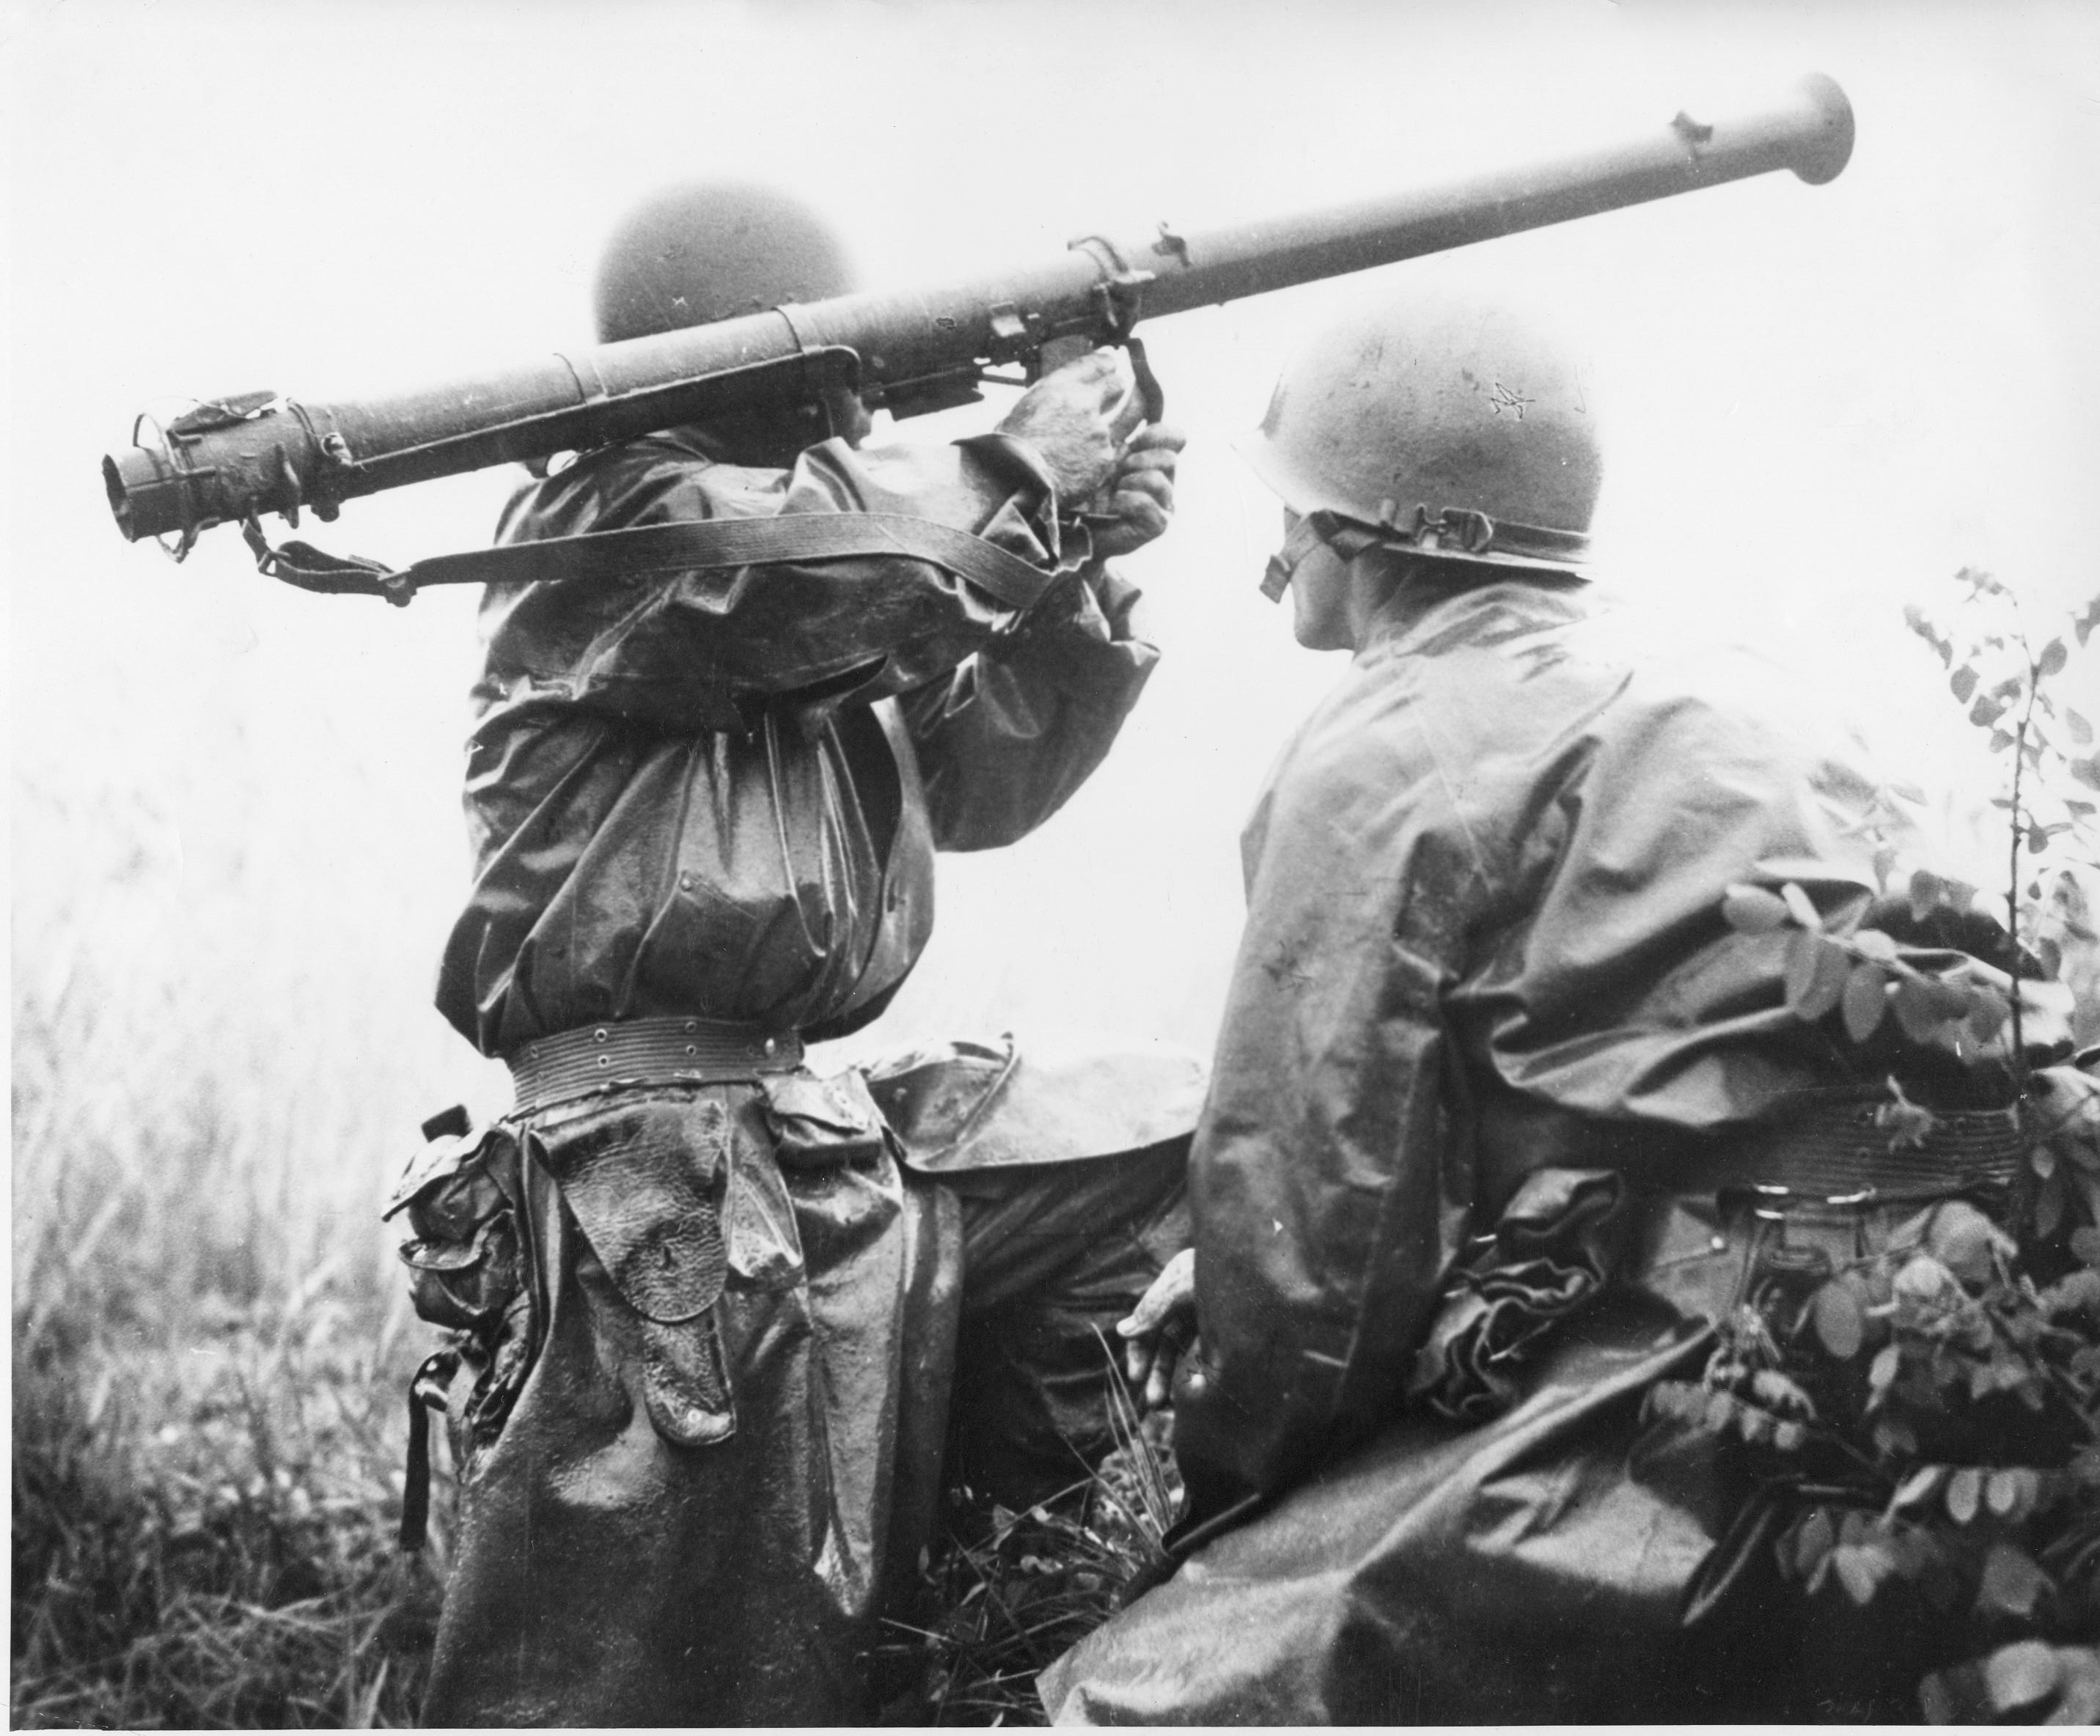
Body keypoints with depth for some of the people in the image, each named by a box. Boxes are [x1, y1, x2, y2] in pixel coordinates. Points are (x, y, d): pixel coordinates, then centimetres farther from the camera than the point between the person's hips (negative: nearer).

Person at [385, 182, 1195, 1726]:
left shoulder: (846, 612, 21)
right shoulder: (614, 522, -6)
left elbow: (975, 783, 19)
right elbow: (818, 549, -25)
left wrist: (1078, 572, 5)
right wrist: (1020, 471, -8)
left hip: (825, 1135, 9)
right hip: (658, 1156, -9)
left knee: (1183, 1136, 9)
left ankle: (977, 1522, 12)